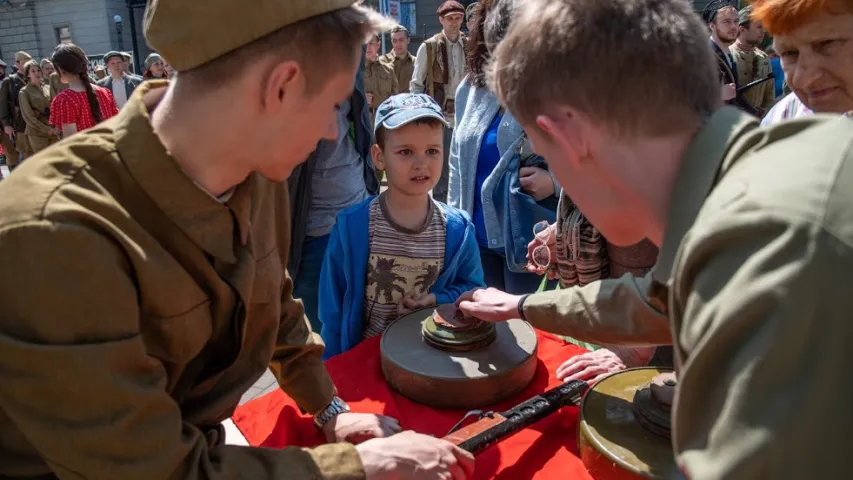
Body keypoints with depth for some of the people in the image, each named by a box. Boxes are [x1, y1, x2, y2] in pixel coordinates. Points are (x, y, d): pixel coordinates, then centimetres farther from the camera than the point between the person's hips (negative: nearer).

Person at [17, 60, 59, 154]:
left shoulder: (48, 88, 10)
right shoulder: (24, 92, -1)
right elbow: (28, 116, -6)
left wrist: (57, 126, -5)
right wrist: (46, 129, -12)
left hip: (53, 131, 4)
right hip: (37, 133, -4)